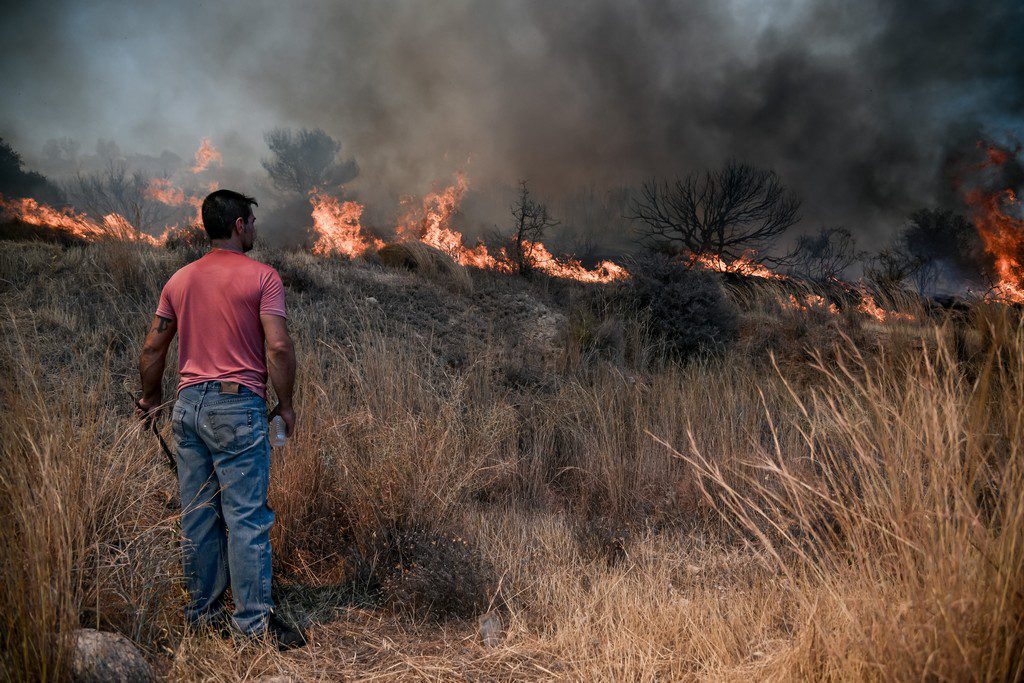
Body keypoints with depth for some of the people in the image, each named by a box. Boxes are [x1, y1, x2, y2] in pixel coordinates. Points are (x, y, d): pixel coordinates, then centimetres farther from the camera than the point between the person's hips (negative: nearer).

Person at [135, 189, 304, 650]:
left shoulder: (180, 280, 11)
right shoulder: (262, 277, -6)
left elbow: (152, 349, 13)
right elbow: (279, 347, -14)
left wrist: (152, 397, 27)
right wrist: (286, 404, -3)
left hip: (189, 404, 6)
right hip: (238, 406, -6)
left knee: (197, 514, 12)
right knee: (247, 517, -2)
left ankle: (202, 611, 22)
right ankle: (253, 620, 1)